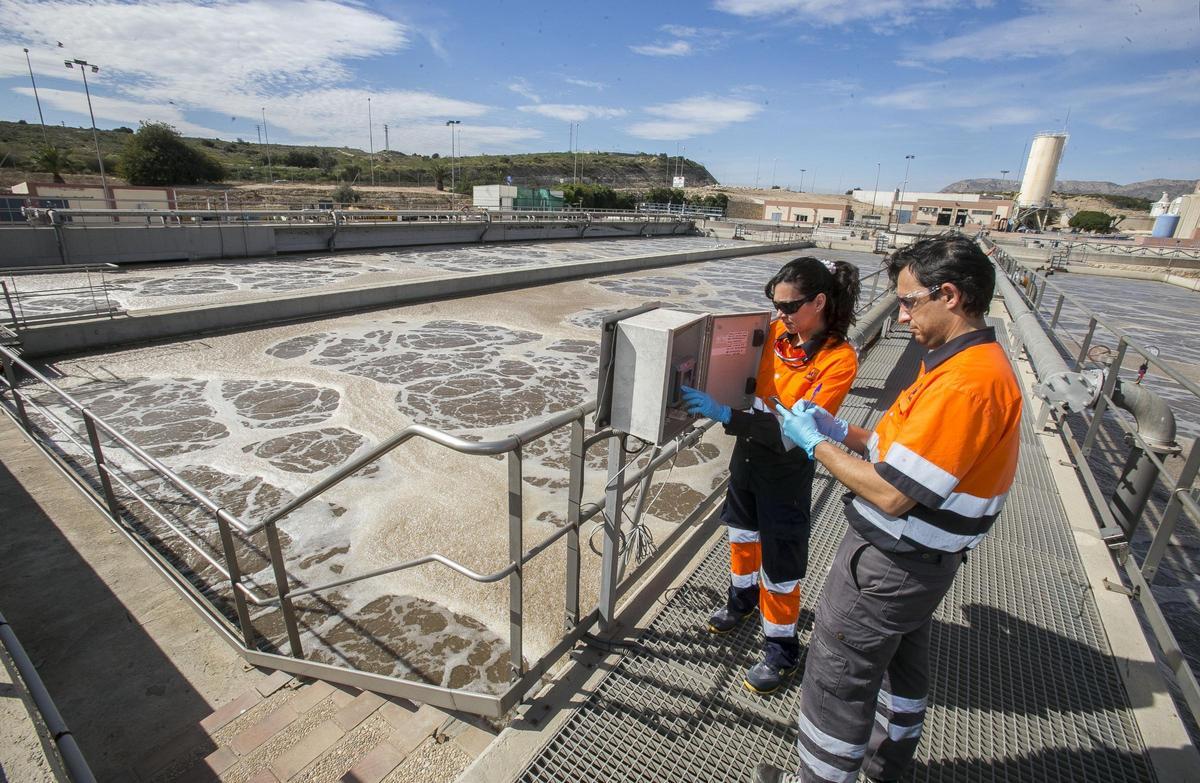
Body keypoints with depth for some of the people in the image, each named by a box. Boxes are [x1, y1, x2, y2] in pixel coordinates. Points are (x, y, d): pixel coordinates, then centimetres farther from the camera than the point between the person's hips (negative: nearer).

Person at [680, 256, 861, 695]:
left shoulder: (839, 360, -22)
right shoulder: (776, 332, -6)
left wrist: (726, 416, -36)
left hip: (786, 466, -6)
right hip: (748, 450, 6)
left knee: (780, 560, 8)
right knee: (743, 529, 25)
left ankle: (781, 649, 32)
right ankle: (743, 598, 53)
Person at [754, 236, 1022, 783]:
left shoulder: (964, 383, -29)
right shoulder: (980, 361, 5)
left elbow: (891, 494, -29)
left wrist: (815, 444, -17)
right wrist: (841, 431, 3)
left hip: (891, 562, -10)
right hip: (921, 557, 10)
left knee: (836, 678, 8)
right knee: (901, 661, 28)